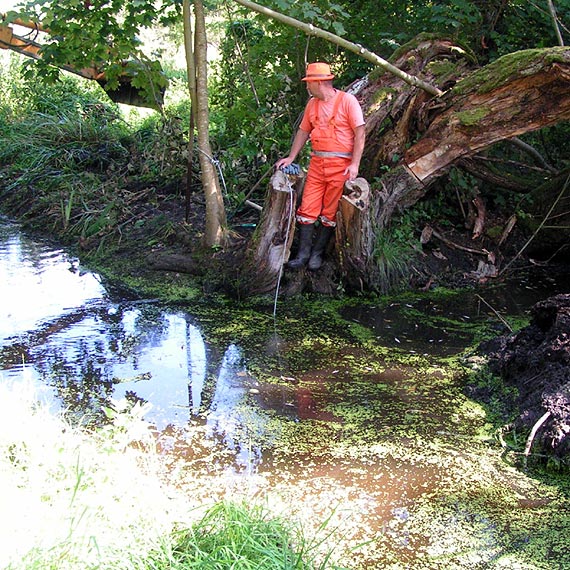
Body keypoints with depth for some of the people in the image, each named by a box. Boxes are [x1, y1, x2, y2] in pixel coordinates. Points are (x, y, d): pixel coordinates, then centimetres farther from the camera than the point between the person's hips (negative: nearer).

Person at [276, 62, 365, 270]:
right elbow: (303, 131, 19)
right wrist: (290, 158, 14)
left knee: (330, 213, 3)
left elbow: (359, 133, -9)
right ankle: (303, 253, 8)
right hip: (317, 163, 5)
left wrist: (355, 164, -15)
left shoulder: (347, 101, -8)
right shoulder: (312, 104, 11)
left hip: (340, 165, -5)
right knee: (307, 210, 1)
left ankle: (317, 253, 14)